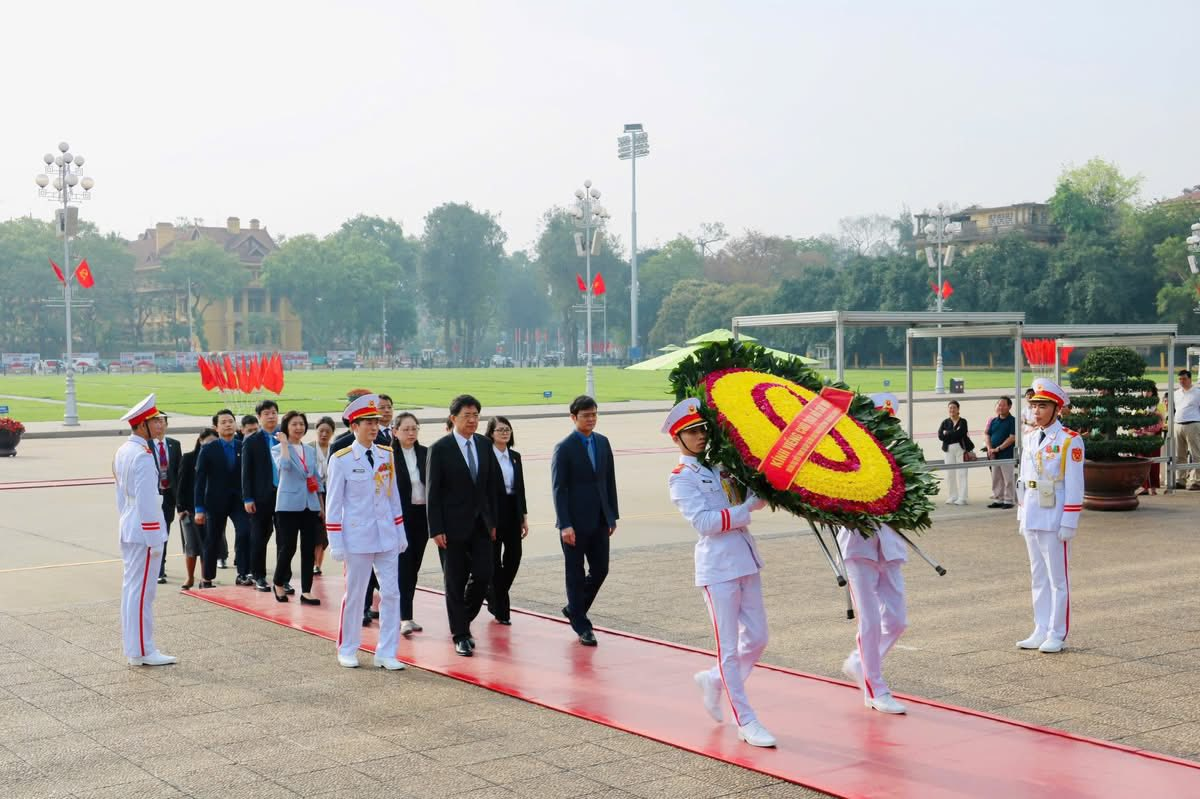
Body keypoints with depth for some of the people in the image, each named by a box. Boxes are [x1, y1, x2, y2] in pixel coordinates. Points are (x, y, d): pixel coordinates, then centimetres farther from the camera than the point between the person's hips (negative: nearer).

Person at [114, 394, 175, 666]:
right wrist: (154, 539, -17)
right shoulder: (143, 455, -19)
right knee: (142, 590, -5)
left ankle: (132, 646, 22)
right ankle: (142, 651, 0)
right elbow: (147, 500, -20)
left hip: (128, 529, 10)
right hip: (145, 531, -10)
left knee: (131, 587, 14)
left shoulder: (122, 452, 12)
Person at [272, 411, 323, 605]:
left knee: (309, 548, 2)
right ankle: (279, 584, 19)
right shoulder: (278, 449, -1)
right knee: (288, 547, -4)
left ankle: (306, 592, 6)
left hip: (310, 505, 5)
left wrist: (321, 504, 15)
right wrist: (284, 443, -17)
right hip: (289, 505, -5)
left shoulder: (310, 450, 15)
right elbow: (284, 465, -24)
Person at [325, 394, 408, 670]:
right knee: (354, 594, 7)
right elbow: (333, 504, -6)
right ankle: (347, 650, 23)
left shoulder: (386, 455, 5)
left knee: (391, 593, 2)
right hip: (357, 538, -4)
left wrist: (401, 533, 10)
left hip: (387, 537, 4)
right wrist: (336, 544, -8)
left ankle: (386, 653, 10)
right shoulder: (341, 459, -8)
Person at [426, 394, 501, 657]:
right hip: (453, 526, -4)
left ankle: (463, 619, 24)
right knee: (456, 582, 3)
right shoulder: (440, 449, -8)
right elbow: (432, 492, -8)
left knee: (483, 575, 0)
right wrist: (436, 530, -12)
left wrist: (493, 521, 9)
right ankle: (460, 635, 14)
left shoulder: (485, 445, 7)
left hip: (481, 524, 4)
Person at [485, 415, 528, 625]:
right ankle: (501, 609, 9)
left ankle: (494, 598, 25)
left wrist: (524, 517, 11)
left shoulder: (515, 456, 11)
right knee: (495, 561, 1)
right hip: (492, 513, -6)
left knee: (514, 557, 3)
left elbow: (520, 488, 14)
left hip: (512, 513, 6)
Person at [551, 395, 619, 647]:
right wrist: (565, 525, -17)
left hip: (599, 520, 6)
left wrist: (612, 515, 9)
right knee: (576, 574, 4)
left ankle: (574, 609, 29)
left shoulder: (603, 442, 8)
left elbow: (610, 481, 12)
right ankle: (581, 626, 14)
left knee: (600, 570, 8)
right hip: (575, 522, -6)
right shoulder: (564, 448, -9)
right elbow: (559, 489, -11)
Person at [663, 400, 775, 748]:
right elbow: (703, 522, -16)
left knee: (757, 639, 11)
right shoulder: (681, 478, -5)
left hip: (745, 560, 7)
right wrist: (745, 510, -16)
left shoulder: (721, 465, 14)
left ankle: (714, 680, 33)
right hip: (717, 566, -7)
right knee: (730, 647, -1)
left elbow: (756, 499, 15)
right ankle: (746, 721, 7)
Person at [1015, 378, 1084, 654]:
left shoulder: (1069, 441, -9)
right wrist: (1022, 516, 14)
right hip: (1032, 519, 7)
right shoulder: (1029, 439, 11)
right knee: (1038, 577, 12)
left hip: (1054, 520, -7)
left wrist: (1069, 523, -14)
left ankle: (1057, 635, 8)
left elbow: (1074, 486, -11)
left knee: (1058, 578, 1)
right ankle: (1041, 631, 19)